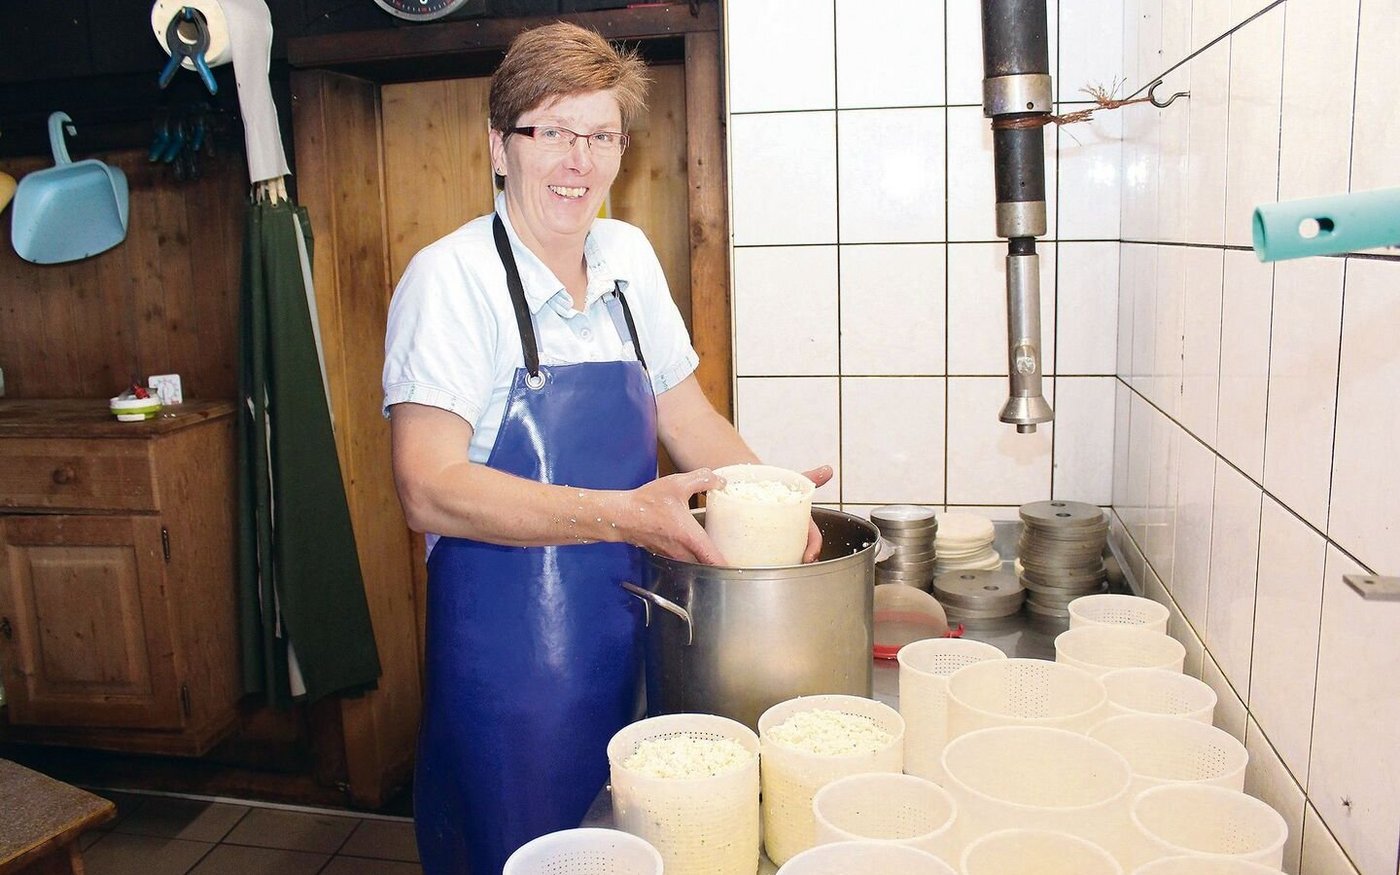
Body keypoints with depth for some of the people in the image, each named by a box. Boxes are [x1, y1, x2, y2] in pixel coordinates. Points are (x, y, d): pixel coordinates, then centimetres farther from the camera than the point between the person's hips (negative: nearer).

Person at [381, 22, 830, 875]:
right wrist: (624, 514, -28)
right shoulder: (451, 277, -14)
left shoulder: (630, 256, 5)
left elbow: (686, 416, 13)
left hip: (625, 645, 6)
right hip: (508, 661, -5)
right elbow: (431, 491, -21)